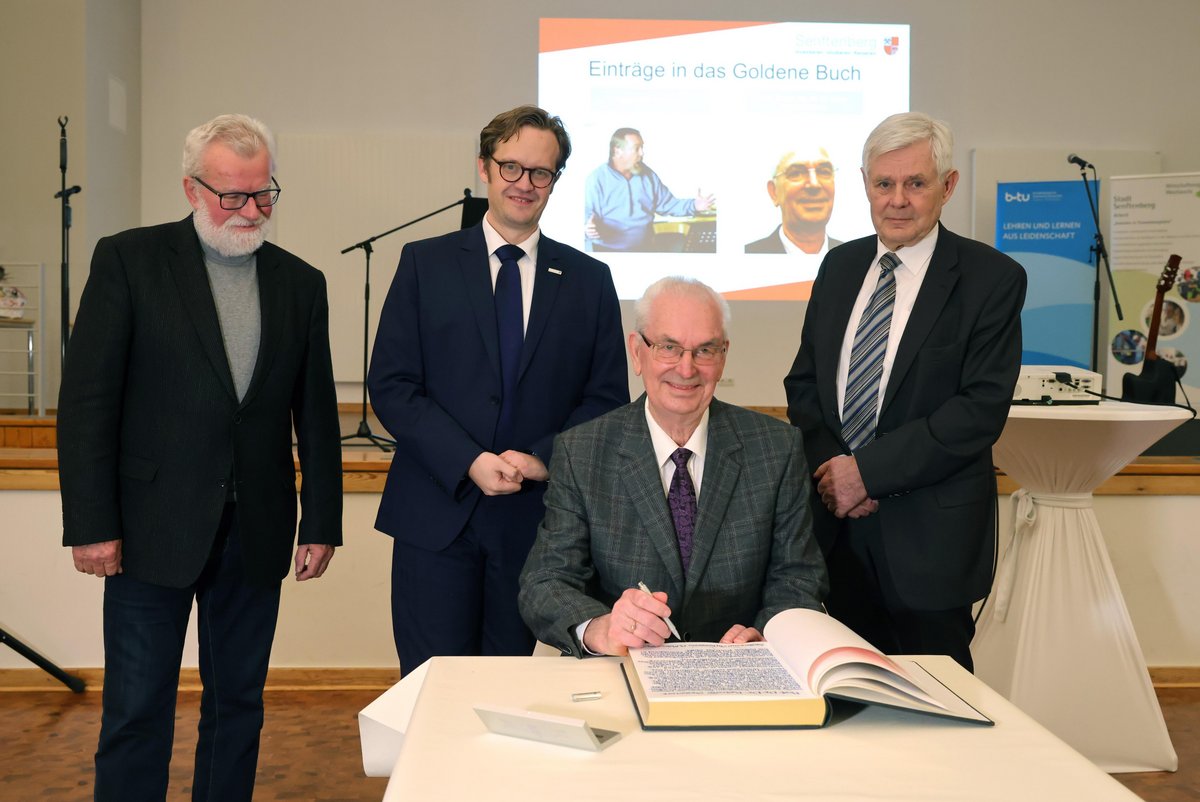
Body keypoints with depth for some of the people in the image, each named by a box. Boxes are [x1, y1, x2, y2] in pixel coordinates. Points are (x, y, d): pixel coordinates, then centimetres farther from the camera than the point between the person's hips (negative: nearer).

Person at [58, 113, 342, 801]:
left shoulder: (300, 283, 8)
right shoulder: (128, 260, -1)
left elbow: (317, 414, 10)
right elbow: (87, 400, -5)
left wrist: (322, 523, 7)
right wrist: (90, 524, -10)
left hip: (255, 535, 3)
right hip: (154, 530, -3)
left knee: (239, 704, 13)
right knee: (137, 713, 4)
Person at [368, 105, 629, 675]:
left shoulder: (588, 280, 8)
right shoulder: (426, 263, 5)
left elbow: (607, 396, 6)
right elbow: (389, 385, -1)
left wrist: (543, 460, -10)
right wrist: (469, 462, -13)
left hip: (534, 518, 1)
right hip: (436, 514, -1)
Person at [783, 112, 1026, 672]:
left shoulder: (992, 278, -7)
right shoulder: (840, 266, 9)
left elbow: (982, 409, -14)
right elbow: (803, 381, 10)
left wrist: (869, 470, -17)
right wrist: (830, 465, -8)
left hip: (930, 535, -4)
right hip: (837, 523, 4)